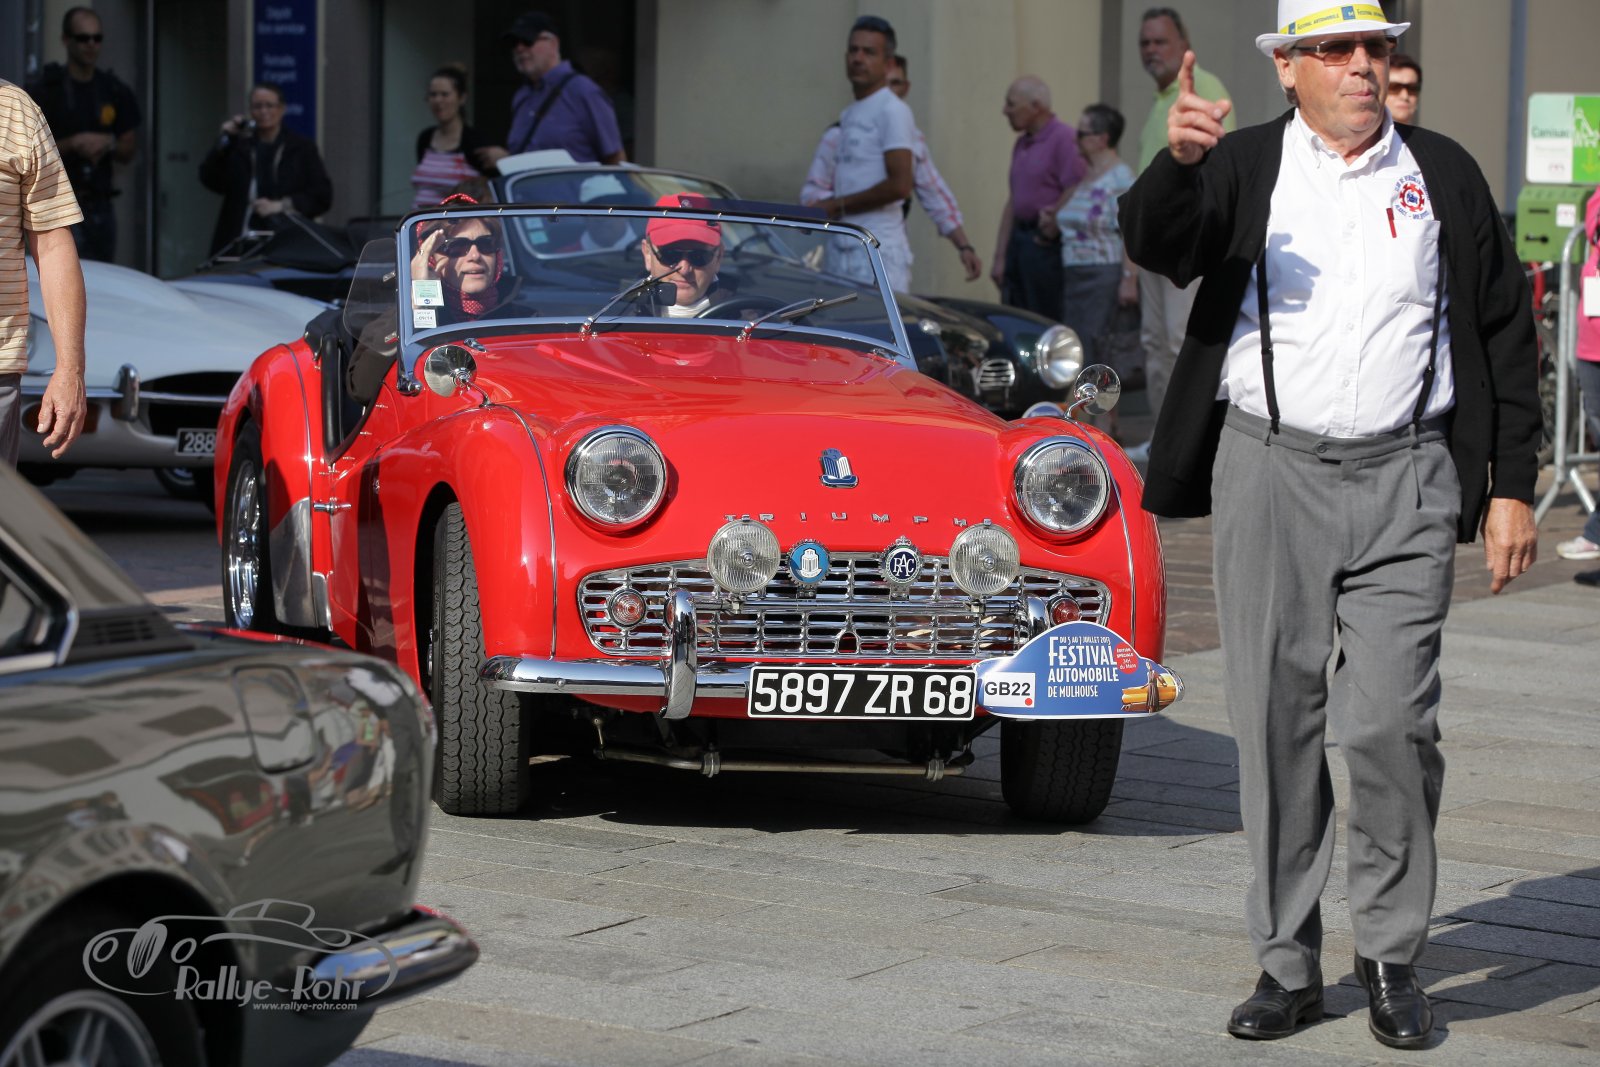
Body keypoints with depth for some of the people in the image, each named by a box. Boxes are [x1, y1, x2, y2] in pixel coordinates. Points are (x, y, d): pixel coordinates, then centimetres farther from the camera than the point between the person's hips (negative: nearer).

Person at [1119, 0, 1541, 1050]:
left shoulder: (1445, 175, 8)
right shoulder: (1242, 166, 4)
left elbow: (1504, 335, 11)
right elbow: (1156, 245, -16)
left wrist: (1512, 488, 6)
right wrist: (1179, 164, -37)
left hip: (1405, 483, 0)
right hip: (1269, 471, 0)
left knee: (1391, 723, -8)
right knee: (1278, 726, 4)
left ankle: (1393, 956, 8)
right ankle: (1288, 965, 13)